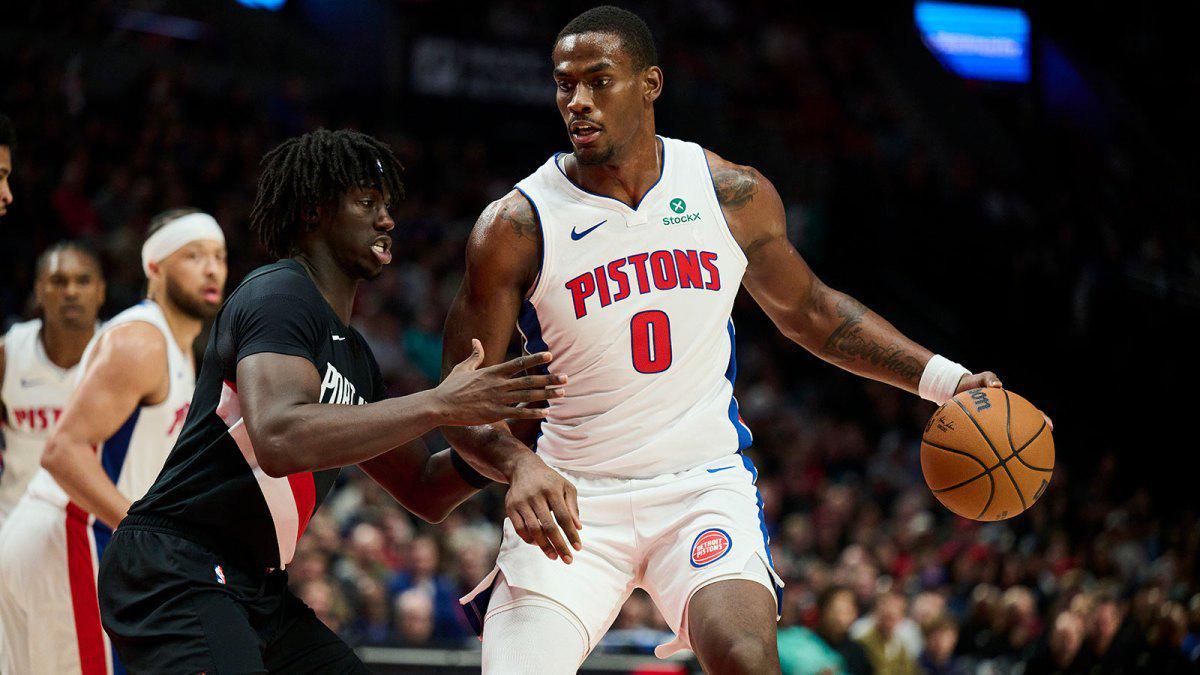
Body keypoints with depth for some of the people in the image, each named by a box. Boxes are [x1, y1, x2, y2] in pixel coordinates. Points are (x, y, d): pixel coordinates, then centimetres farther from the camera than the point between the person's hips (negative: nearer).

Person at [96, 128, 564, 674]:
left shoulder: (354, 357, 19)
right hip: (174, 579, -11)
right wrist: (438, 406, -27)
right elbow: (279, 439, -30)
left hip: (255, 589, 11)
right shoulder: (279, 294, -11)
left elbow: (423, 493, 25)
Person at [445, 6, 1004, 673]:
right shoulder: (516, 226, -8)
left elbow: (807, 310, 17)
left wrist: (944, 379, 9)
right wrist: (520, 465, -27)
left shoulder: (734, 195, 0)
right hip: (572, 500, 0)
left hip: (705, 486, 1)